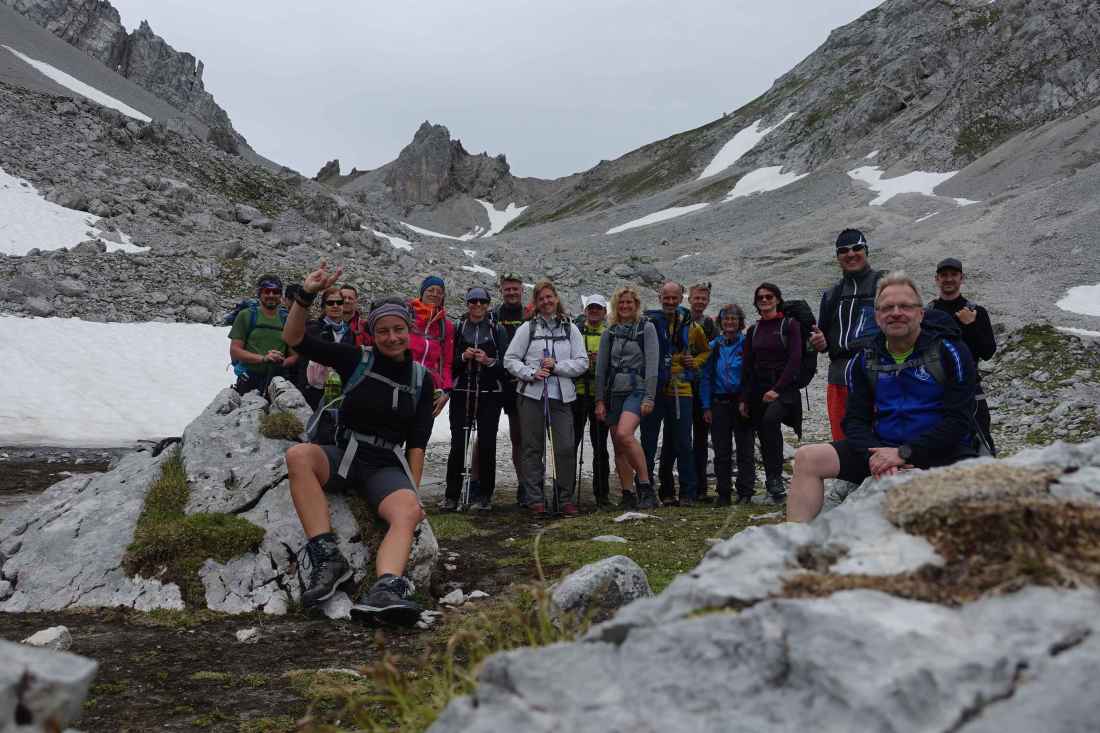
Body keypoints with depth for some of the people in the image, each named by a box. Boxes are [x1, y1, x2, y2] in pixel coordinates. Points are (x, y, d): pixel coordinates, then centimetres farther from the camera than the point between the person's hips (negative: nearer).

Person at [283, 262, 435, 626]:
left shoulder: (422, 379, 6)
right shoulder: (356, 360, 3)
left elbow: (417, 443, 5)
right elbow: (295, 339, -3)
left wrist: (413, 490, -3)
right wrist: (306, 296, -17)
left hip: (387, 467, 0)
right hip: (343, 456, 0)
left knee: (409, 512, -33)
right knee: (298, 455, -33)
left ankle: (384, 590, -56)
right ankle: (327, 557, -34)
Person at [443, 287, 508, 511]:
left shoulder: (497, 330, 8)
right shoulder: (457, 328, 9)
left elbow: (506, 363, 4)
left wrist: (488, 361, -14)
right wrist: (463, 357, -11)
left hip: (489, 394, 0)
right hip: (462, 392, 0)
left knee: (487, 443, -1)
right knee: (457, 443, -4)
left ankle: (484, 494, 10)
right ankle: (452, 494, 3)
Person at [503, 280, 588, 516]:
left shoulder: (570, 329, 11)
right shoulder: (527, 328, 7)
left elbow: (582, 362, 5)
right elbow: (510, 359, 4)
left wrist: (556, 366, -8)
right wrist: (531, 373, -11)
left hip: (562, 396, 1)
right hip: (531, 395, -1)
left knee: (565, 448, -5)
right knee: (533, 448, 2)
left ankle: (565, 499, 8)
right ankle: (535, 499, 10)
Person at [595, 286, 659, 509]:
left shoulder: (646, 328, 2)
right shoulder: (609, 333, 13)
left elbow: (652, 364, -5)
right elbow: (601, 368, 12)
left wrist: (649, 397, -13)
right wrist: (599, 400, 5)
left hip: (637, 389, -5)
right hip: (614, 392, 5)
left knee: (624, 434, -26)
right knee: (619, 448, 4)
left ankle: (646, 486, -17)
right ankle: (628, 495, 11)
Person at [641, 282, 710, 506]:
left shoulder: (690, 326, 9)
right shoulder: (648, 322, 0)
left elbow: (705, 351, 25)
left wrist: (695, 362, 6)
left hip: (680, 391, 2)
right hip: (652, 389, -2)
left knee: (683, 445, 4)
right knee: (649, 443, 4)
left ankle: (687, 493, 12)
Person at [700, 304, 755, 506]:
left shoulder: (746, 344, -1)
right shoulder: (713, 347, 8)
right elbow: (705, 377, 8)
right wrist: (706, 407, 1)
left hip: (742, 402, -3)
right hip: (719, 403, 3)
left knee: (745, 449, 0)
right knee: (721, 451, 6)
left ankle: (745, 493, 6)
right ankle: (724, 493, 14)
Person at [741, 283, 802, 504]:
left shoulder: (790, 325, 0)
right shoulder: (753, 330, 13)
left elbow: (795, 359, -8)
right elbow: (747, 366, 13)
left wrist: (777, 389, -17)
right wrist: (744, 398, 5)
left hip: (784, 387, -5)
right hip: (758, 389, 5)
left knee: (771, 418, -31)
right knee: (765, 438, 3)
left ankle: (775, 478, -26)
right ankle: (774, 489, 12)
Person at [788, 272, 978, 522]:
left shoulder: (949, 350, 0)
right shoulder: (864, 361, 11)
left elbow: (957, 420, -8)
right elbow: (856, 419, 6)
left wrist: (904, 453, -18)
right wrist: (874, 456, -16)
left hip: (942, 452, -3)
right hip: (882, 449, 4)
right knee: (807, 458, -12)